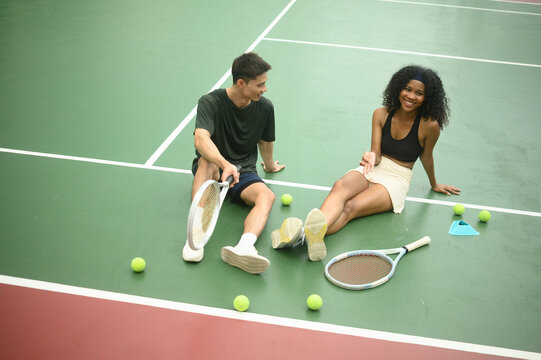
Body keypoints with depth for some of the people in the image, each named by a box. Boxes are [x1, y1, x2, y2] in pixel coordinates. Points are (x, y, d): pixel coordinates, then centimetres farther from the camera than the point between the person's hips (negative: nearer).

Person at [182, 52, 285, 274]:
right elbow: (201, 139, -34)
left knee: (266, 196, -31)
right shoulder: (210, 103, -16)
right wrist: (225, 164, -50)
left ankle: (244, 247, -58)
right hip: (213, 169, -2)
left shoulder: (265, 107, -3)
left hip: (243, 172, 3)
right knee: (208, 162, -39)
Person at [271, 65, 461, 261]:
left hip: (396, 180, -3)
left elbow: (426, 157, 9)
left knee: (351, 207, -33)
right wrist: (371, 157, -24)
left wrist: (434, 185, 23)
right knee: (340, 186, -34)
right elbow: (376, 153, 0)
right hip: (371, 170, 3)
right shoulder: (381, 114, 3)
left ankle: (307, 235, -62)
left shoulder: (429, 125, -8)